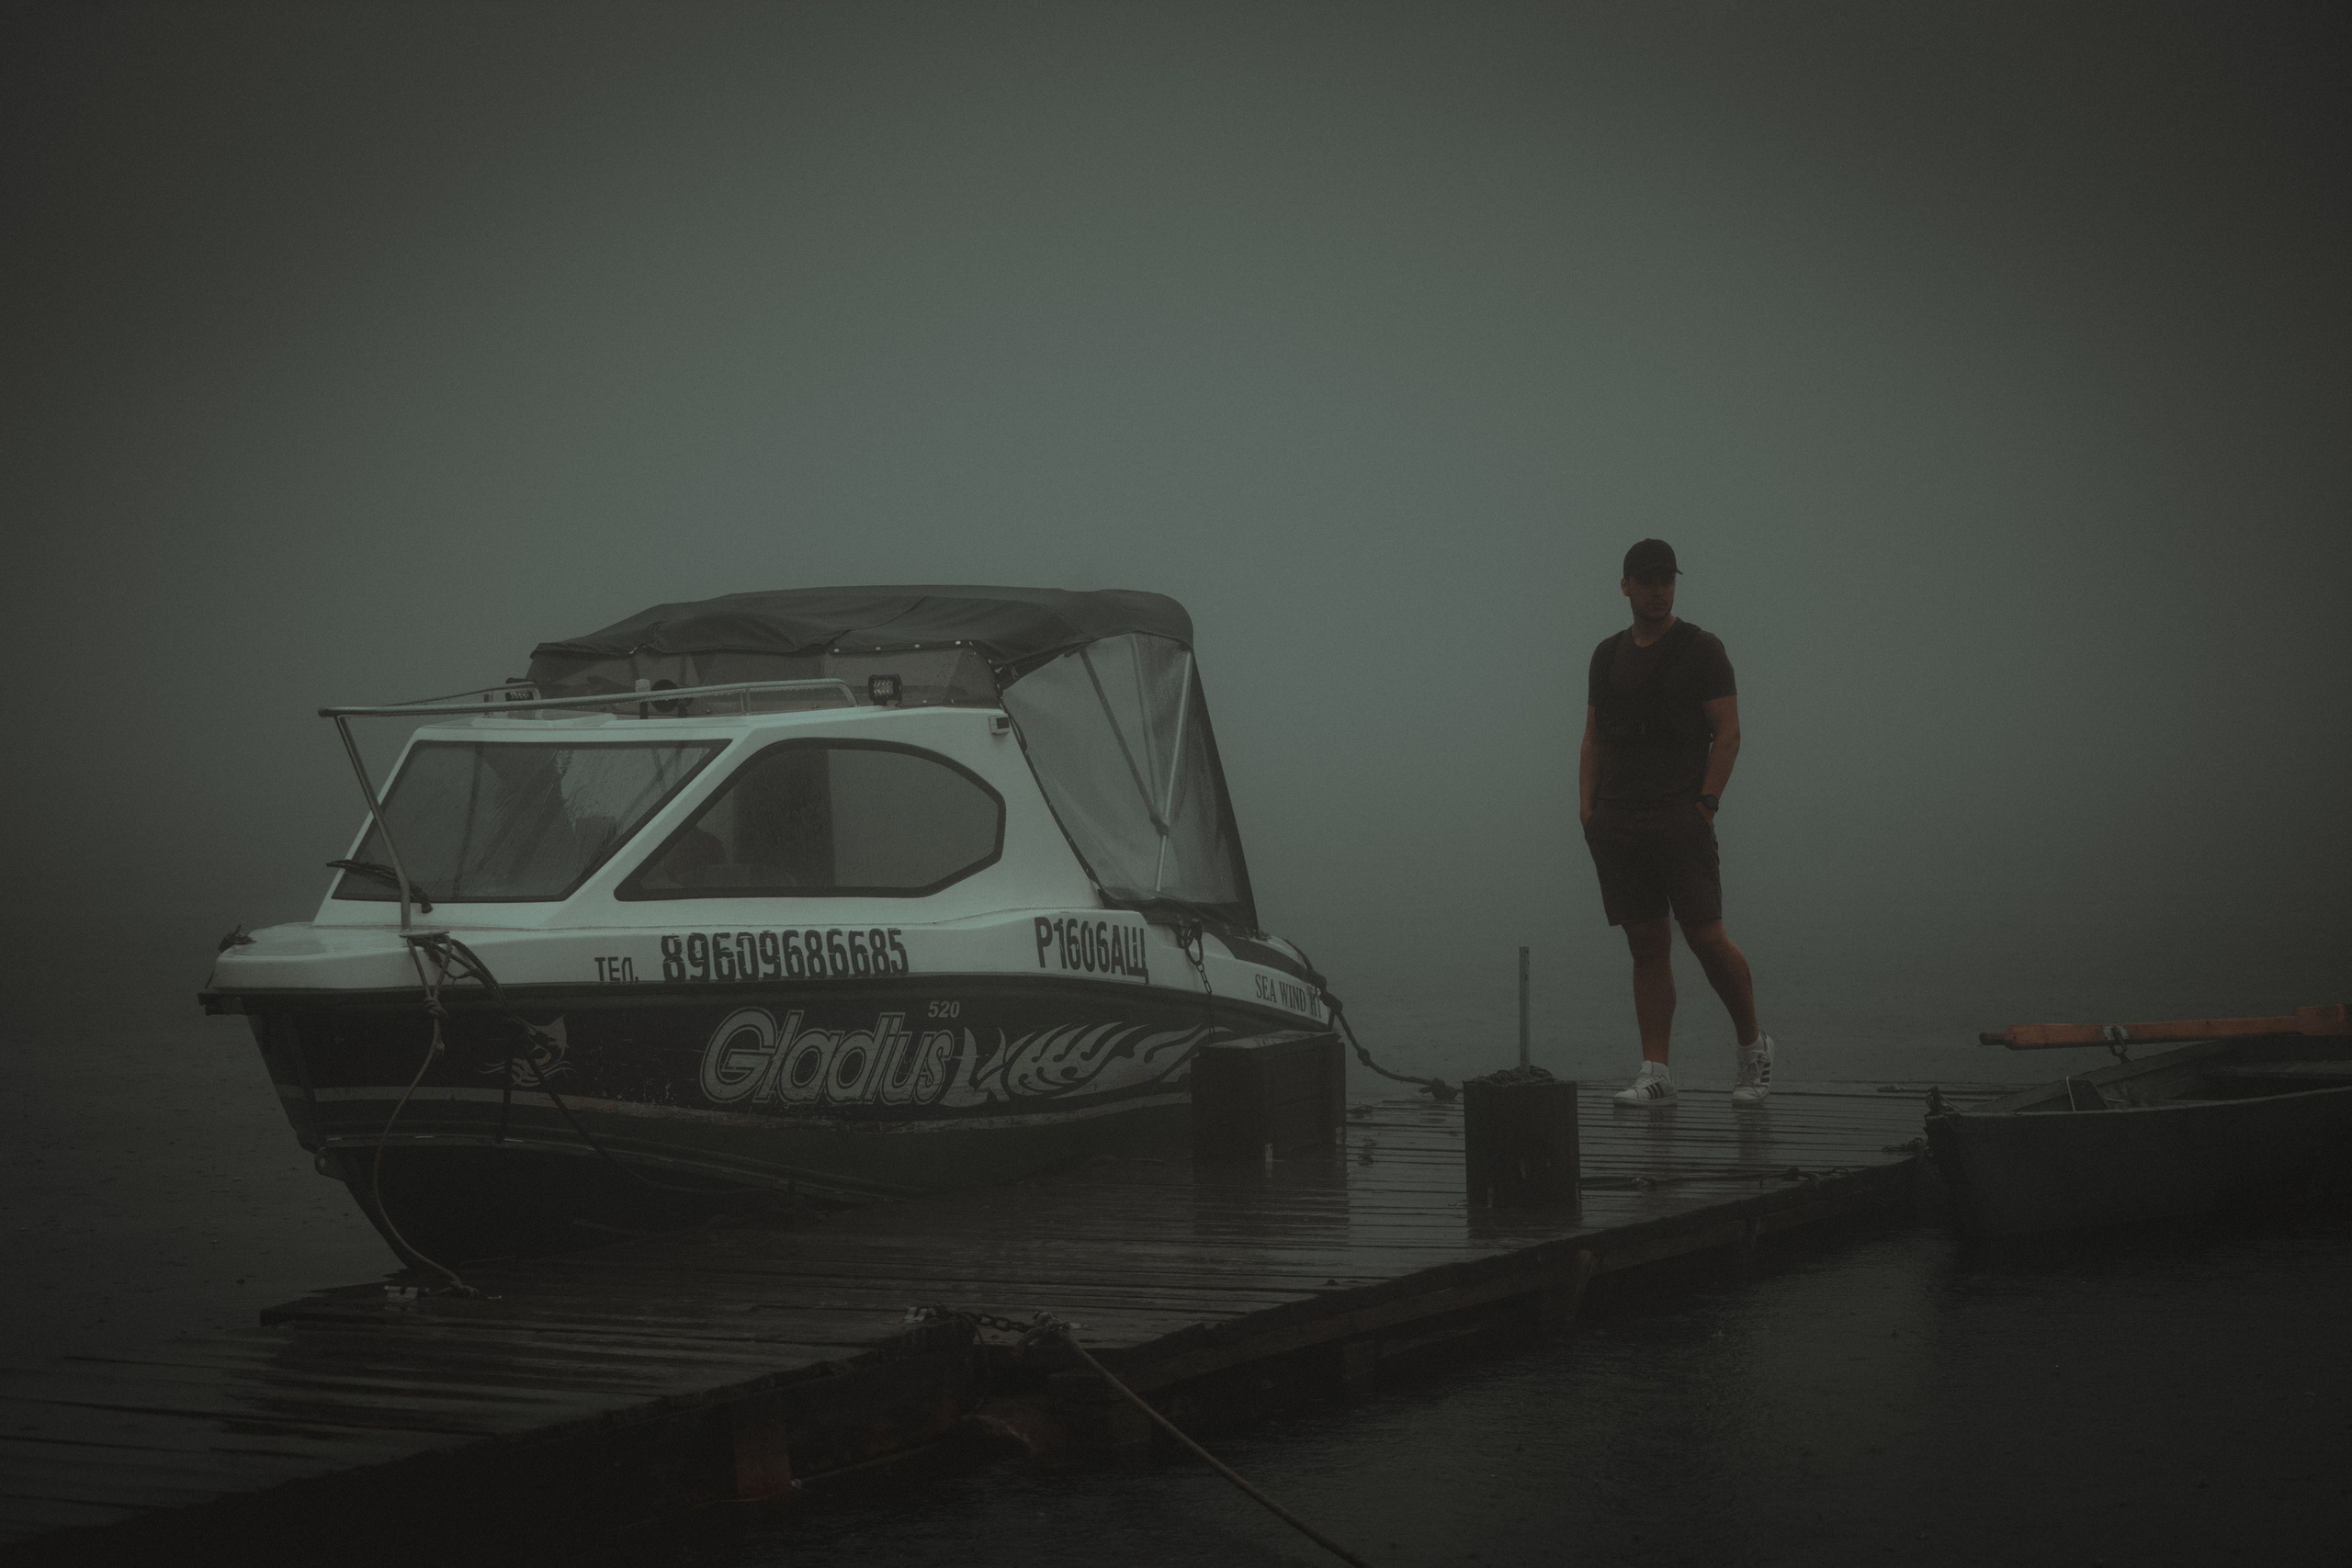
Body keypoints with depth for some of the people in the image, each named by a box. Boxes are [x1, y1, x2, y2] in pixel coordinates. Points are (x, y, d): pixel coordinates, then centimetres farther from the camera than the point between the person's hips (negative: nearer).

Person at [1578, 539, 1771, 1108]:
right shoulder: (1608, 655, 16)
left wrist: (1705, 805, -12)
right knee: (1646, 946, 2)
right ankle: (1655, 1076, 2)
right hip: (1616, 823, 4)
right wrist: (1587, 809, 6)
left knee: (1706, 936, -8)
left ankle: (1753, 1045, 13)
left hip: (1680, 818, -4)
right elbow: (1593, 740, 18)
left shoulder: (1701, 649, 1)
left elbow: (1727, 733, -4)